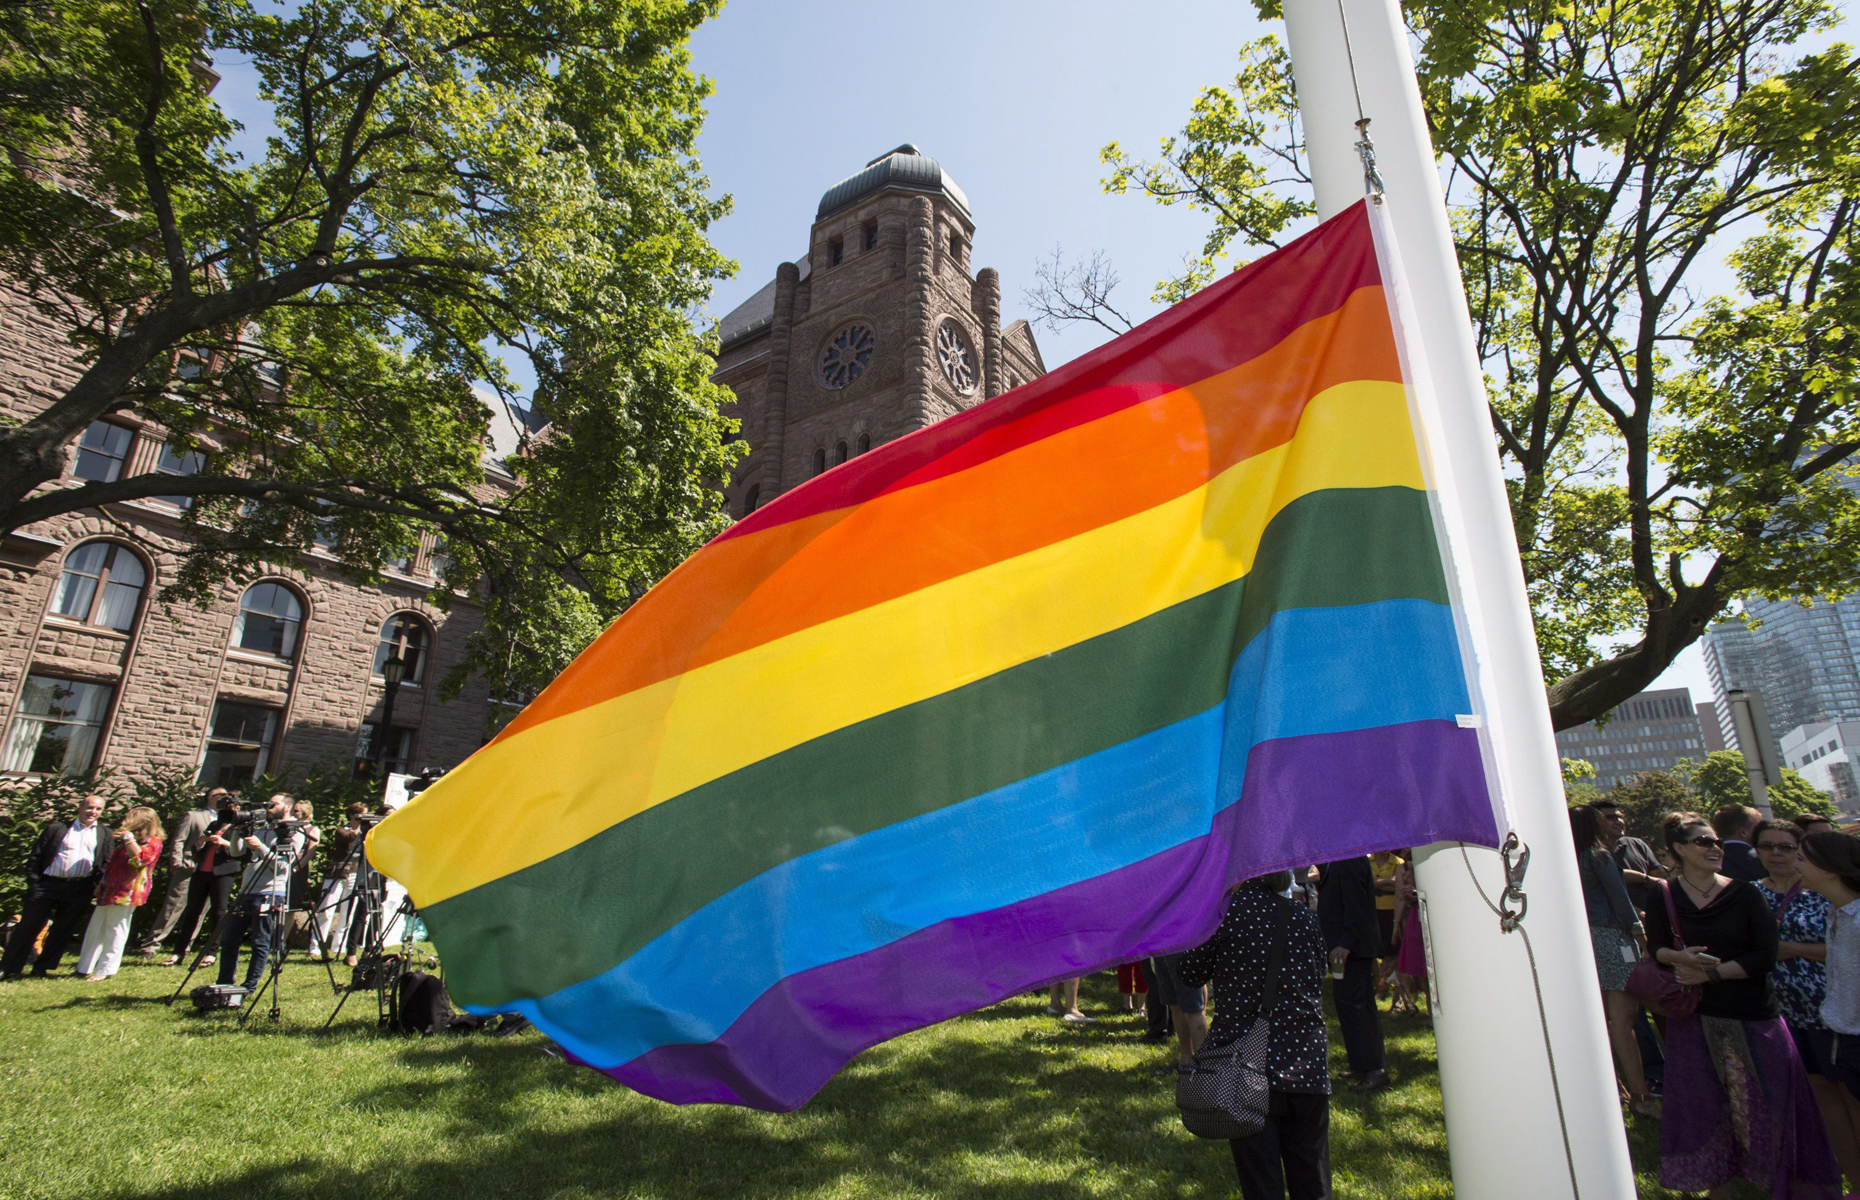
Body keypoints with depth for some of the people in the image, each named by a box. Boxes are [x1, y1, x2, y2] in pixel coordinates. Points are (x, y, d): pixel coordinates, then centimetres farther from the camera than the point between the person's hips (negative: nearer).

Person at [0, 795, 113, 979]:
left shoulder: (106, 834, 9)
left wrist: (98, 887, -4)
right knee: (28, 926, 4)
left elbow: (106, 864, 6)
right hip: (48, 884, -1)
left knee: (63, 930, 6)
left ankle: (42, 968, 20)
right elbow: (35, 858, 6)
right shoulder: (56, 829, 6)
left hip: (80, 889, 1)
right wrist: (33, 882, -3)